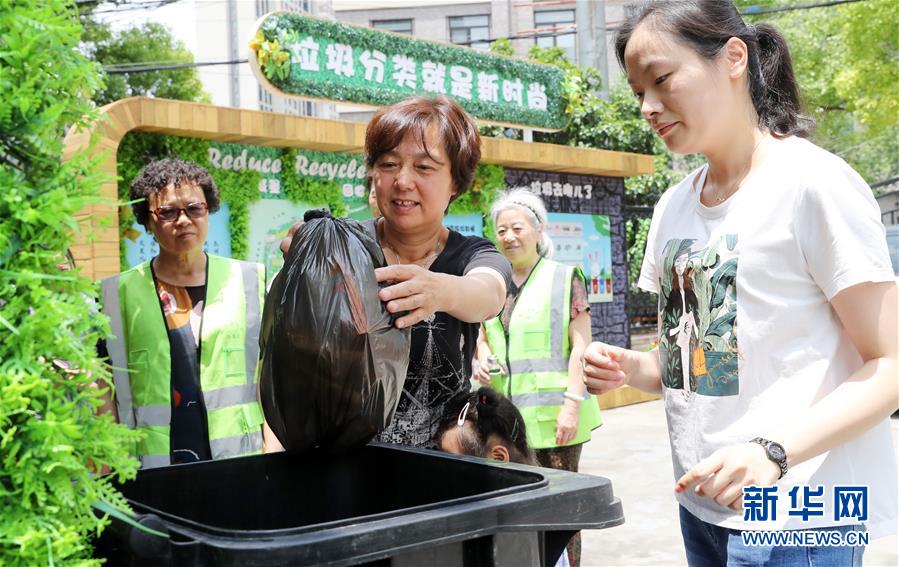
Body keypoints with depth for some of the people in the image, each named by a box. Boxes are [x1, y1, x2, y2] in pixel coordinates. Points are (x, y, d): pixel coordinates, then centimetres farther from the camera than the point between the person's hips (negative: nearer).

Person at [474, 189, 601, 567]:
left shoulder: (564, 279, -1)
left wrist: (572, 403, -15)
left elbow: (581, 345, -6)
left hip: (551, 416, -5)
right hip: (506, 415, 5)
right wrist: (482, 358, 1)